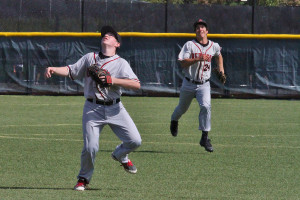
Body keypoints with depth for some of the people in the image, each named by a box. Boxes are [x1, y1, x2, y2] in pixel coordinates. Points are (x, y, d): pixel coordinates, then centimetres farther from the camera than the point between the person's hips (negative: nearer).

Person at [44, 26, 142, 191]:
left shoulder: (121, 63, 1)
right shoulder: (90, 58, 9)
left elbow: (136, 85, -11)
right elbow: (71, 71, 10)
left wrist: (113, 80, -21)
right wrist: (53, 69, -9)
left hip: (115, 109, 1)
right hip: (93, 109, -1)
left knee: (135, 141, -4)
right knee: (90, 147, -12)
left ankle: (120, 156, 30)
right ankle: (83, 179, 13)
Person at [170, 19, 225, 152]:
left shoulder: (214, 46, 3)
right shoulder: (189, 45, -8)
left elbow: (219, 55, 28)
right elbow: (183, 63, -18)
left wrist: (221, 70, 18)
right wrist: (198, 59, -30)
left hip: (204, 85, 1)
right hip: (189, 84, -1)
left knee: (206, 106, -23)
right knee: (182, 108, 18)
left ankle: (205, 138, -18)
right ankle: (174, 121, 55)